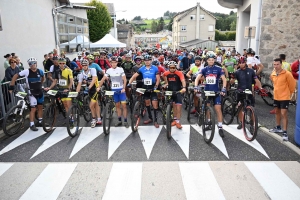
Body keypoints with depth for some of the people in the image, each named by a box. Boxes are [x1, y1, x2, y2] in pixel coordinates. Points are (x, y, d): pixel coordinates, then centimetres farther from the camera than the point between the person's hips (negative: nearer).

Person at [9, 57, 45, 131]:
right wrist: (11, 86, -13)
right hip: (32, 93, -4)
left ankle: (40, 121, 28)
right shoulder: (26, 71, -14)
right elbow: (16, 76, -9)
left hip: (40, 91, 4)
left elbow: (43, 78, 17)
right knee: (33, 109, -7)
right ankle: (32, 125, 1)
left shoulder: (40, 71, -5)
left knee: (40, 107, 14)